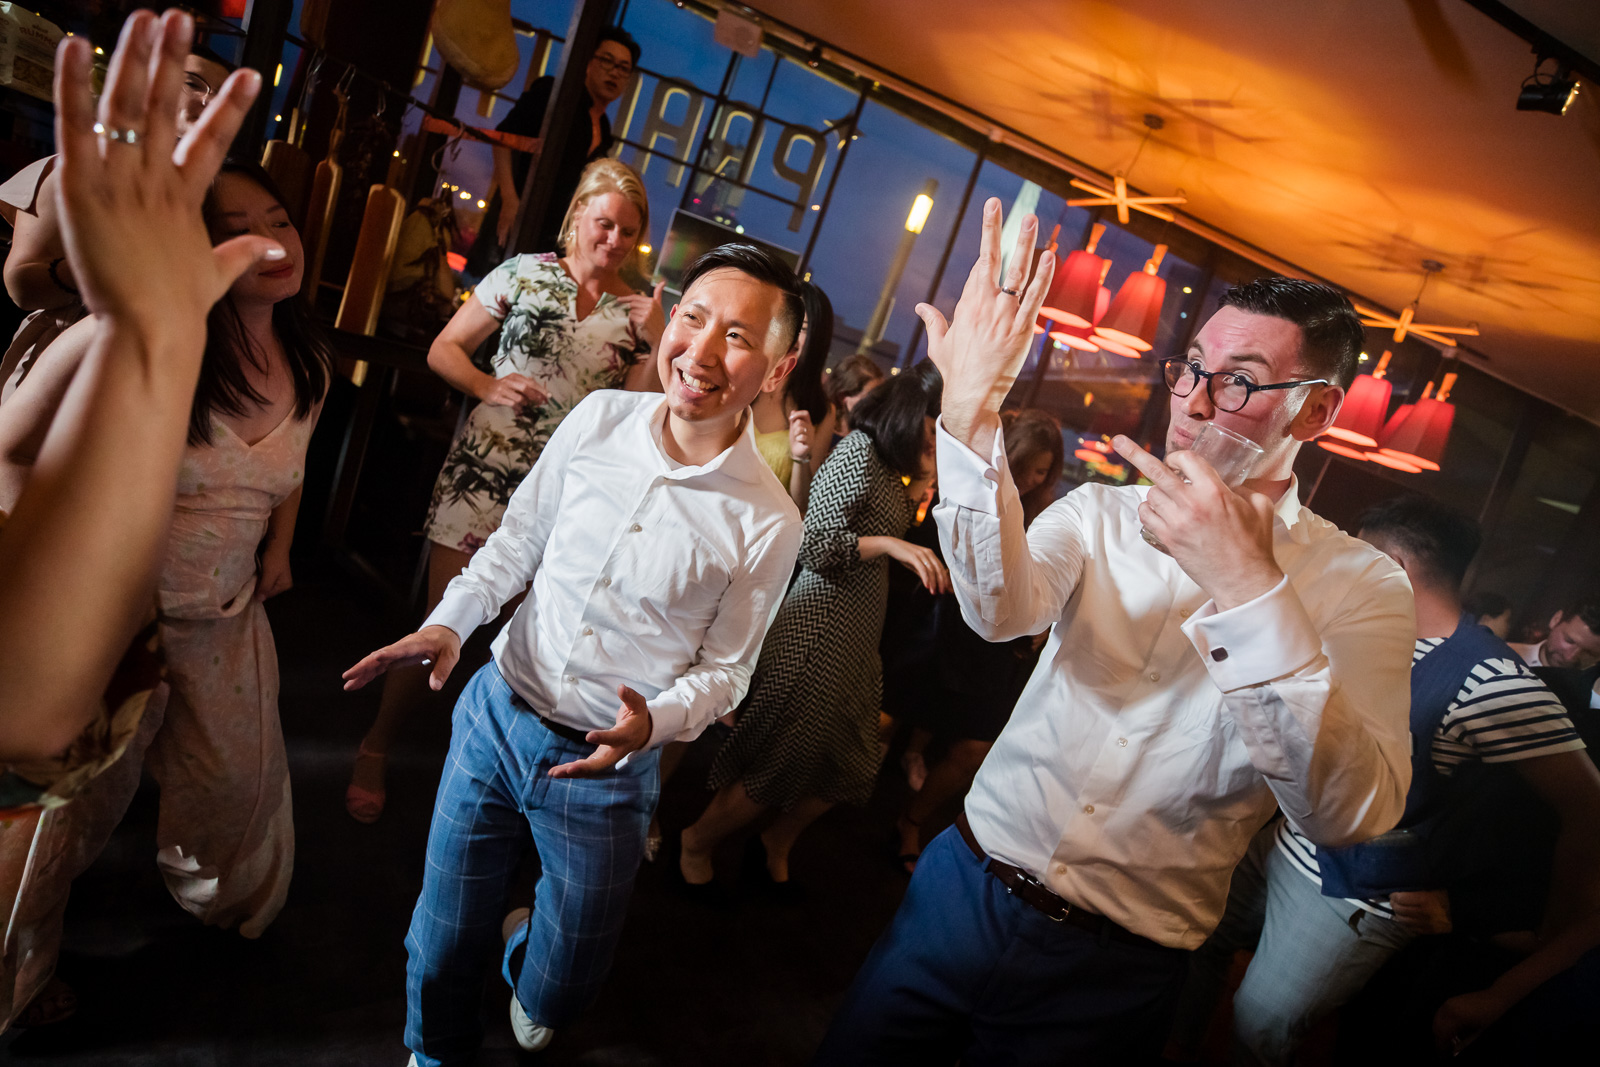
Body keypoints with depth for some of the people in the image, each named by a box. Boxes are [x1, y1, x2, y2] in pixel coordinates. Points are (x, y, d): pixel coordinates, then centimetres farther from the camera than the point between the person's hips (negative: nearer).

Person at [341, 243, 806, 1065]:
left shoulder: (767, 525, -17)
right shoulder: (598, 419, -7)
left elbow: (725, 668, -5)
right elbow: (519, 539, 6)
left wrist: (653, 721, -23)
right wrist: (451, 621, -7)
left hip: (605, 767, -2)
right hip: (495, 714, 2)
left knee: (562, 988, 17)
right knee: (443, 945, 17)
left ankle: (526, 946, 55)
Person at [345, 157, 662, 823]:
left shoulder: (640, 314, 8)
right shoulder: (526, 274, 2)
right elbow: (444, 350, 6)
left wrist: (655, 342, -8)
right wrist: (487, 386, -12)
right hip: (484, 469, -2)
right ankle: (375, 749, 20)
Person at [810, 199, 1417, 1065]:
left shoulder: (1360, 586, -6)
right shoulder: (1102, 513, 0)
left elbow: (1350, 813, -22)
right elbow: (1002, 610, -21)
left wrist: (1247, 586, -30)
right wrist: (971, 414, -33)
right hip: (963, 887, 3)